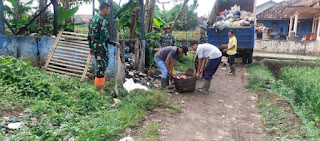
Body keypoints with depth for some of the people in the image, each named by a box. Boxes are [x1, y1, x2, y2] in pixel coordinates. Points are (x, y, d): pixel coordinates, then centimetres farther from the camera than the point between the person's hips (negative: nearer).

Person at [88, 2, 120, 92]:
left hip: (95, 47, 9)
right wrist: (115, 44, -10)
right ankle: (99, 89, 9)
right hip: (101, 48, -9)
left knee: (99, 66, 20)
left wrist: (91, 47, 20)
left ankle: (97, 85, 31)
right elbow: (105, 37, -21)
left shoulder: (93, 19, 12)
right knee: (101, 67, 0)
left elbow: (89, 35, 15)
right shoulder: (103, 21, -17)